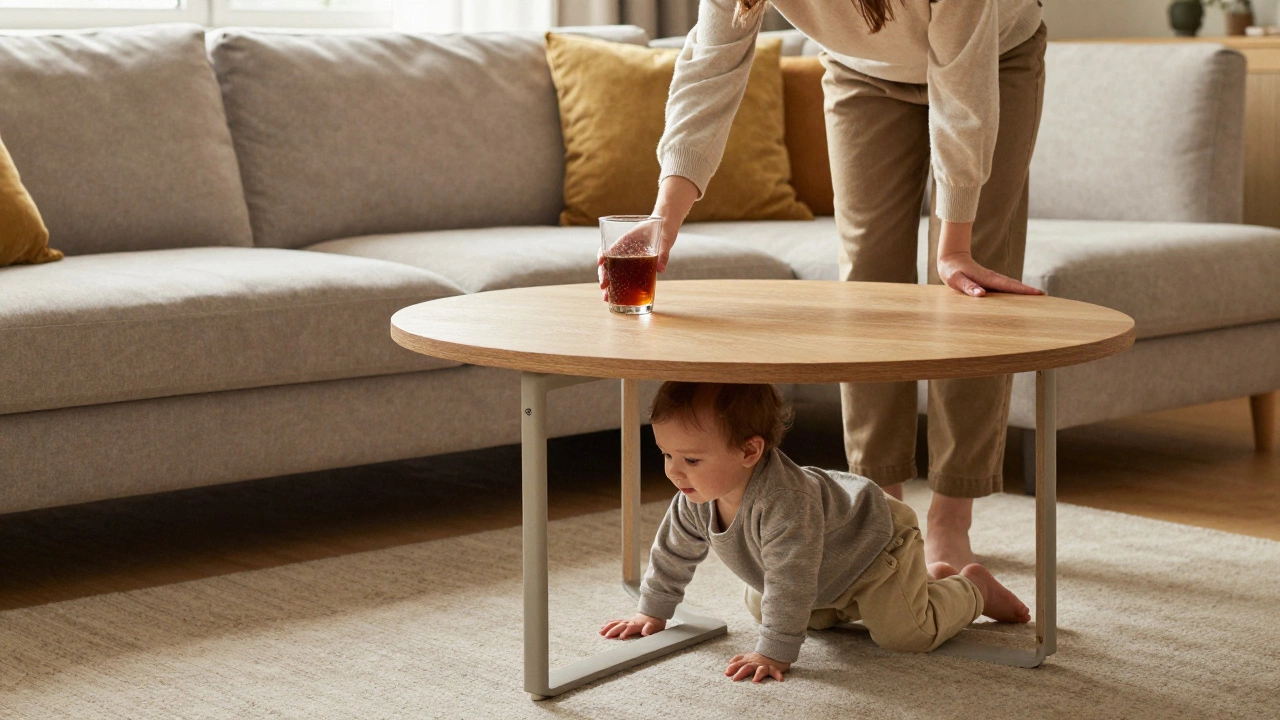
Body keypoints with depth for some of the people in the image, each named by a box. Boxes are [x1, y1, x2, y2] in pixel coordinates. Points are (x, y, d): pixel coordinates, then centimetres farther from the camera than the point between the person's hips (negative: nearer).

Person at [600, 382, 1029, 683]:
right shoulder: (696, 499, -20)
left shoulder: (784, 502, -47)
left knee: (908, 632, -21)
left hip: (874, 543, -9)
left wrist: (775, 653, -46)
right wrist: (653, 612, 3)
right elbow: (674, 551, -2)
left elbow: (790, 582, -46)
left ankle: (971, 588, 17)